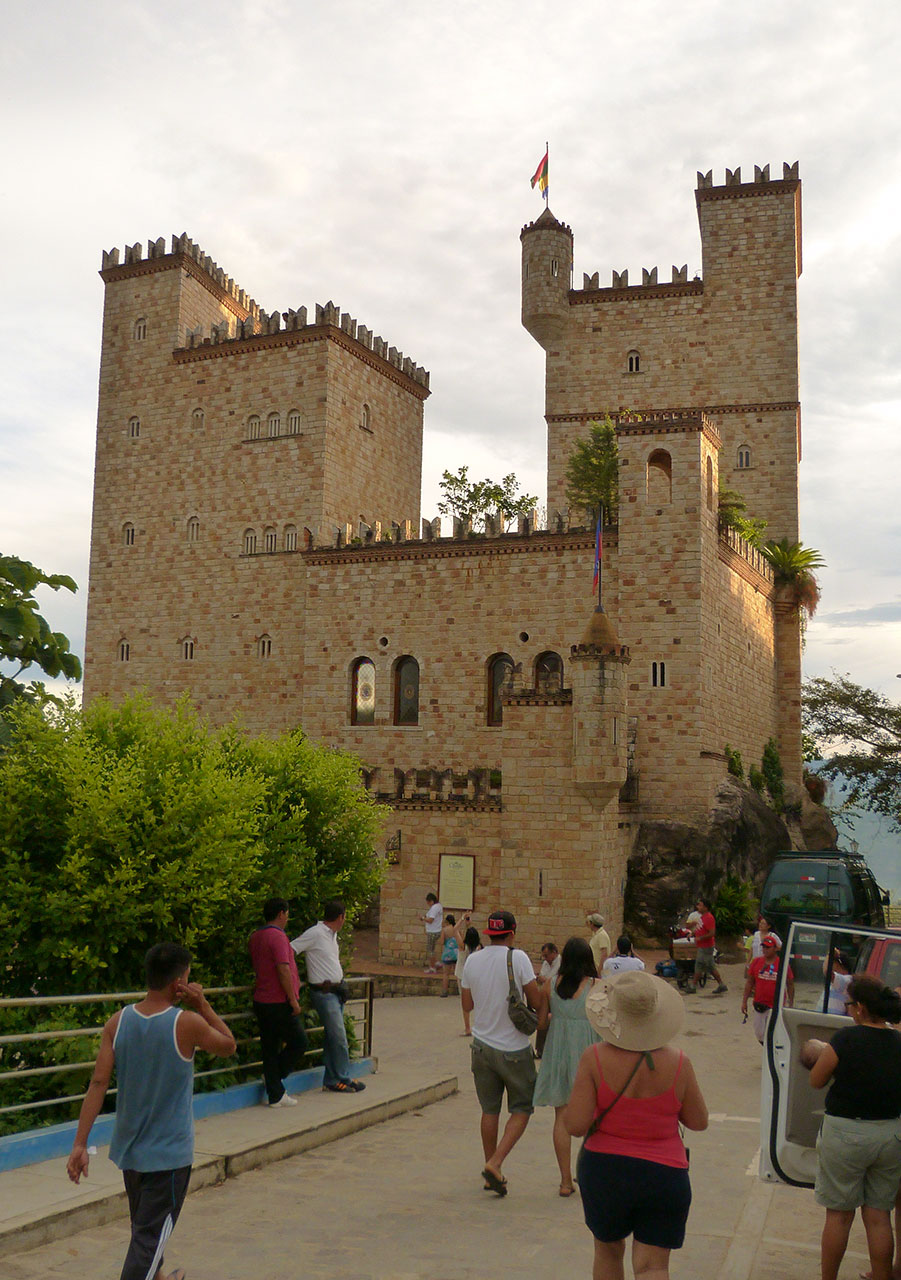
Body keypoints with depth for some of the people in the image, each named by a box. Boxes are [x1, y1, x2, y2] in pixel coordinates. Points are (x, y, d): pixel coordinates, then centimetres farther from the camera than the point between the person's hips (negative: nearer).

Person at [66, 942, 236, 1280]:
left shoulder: (118, 1022, -6)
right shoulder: (188, 1024, -18)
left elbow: (98, 1083, -8)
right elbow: (228, 1046, 0)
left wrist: (80, 1143, -6)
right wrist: (203, 1005, -5)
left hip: (128, 1149, 6)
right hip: (169, 1152, -6)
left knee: (144, 1225, 26)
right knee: (151, 1234, 1)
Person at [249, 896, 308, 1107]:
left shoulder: (255, 937, 13)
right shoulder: (278, 936, -15)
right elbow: (283, 971, -21)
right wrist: (293, 1000, -16)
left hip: (260, 1001, 9)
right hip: (279, 1002, -9)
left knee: (270, 1048, 10)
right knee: (299, 1042, 4)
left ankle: (275, 1094, 13)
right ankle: (275, 1076, 4)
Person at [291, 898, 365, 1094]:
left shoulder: (332, 934, 13)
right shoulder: (315, 934, -15)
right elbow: (288, 951, -17)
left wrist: (341, 985, 13)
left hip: (336, 990, 9)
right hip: (323, 993, -9)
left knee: (332, 1037, 11)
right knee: (339, 1037, -7)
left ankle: (331, 1082, 16)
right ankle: (343, 1079, 3)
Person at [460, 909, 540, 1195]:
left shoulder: (472, 960, 0)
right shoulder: (517, 958, -13)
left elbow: (467, 1005, 8)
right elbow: (536, 1002, -12)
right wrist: (528, 1009, 10)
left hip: (482, 1045, 4)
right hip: (514, 1048, -4)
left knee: (489, 1110, 14)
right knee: (521, 1109, 9)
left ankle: (491, 1175, 21)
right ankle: (495, 1163, -6)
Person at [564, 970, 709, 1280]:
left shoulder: (595, 1059, -16)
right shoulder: (678, 1063, -10)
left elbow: (575, 1124, -17)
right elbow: (698, 1121, 1)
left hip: (604, 1171, 0)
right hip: (664, 1174, 0)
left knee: (608, 1250, 23)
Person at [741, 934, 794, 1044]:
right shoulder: (756, 962, 1)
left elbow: (790, 984, 1)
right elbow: (749, 982, 8)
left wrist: (791, 1004, 2)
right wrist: (744, 1001, 6)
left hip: (776, 1006, -4)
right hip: (759, 1005, 4)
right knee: (759, 1034, 11)